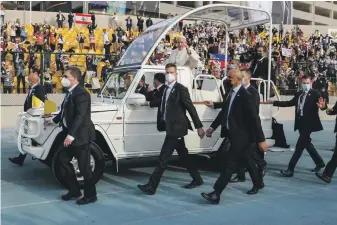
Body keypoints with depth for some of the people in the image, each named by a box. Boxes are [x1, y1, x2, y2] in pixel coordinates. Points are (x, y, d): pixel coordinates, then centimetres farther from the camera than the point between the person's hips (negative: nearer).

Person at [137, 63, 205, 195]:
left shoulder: (181, 89, -12)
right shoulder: (166, 90, 14)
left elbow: (191, 108, -12)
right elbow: (161, 106, 16)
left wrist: (199, 126, -12)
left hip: (176, 127, -9)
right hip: (172, 127, 9)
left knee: (163, 158, -8)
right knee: (184, 156, 16)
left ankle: (151, 187, -5)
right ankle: (197, 179, 29)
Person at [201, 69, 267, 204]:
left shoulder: (245, 96, -20)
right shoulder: (231, 93, 6)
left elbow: (255, 118, -20)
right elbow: (224, 112, 14)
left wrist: (261, 140, -20)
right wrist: (213, 127, 8)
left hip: (241, 136, -9)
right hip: (233, 134, 9)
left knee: (229, 163, -7)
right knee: (247, 161, 23)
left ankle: (216, 194, -5)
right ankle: (258, 183, 42)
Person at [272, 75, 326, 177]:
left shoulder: (315, 93, -7)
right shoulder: (299, 94, 11)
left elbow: (321, 103, -18)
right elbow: (289, 103, 16)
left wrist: (323, 106, -42)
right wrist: (275, 103, 11)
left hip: (309, 124, -7)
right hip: (301, 123, 7)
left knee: (299, 146, -7)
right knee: (307, 144, 17)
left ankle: (290, 169, -5)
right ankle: (319, 162, 36)